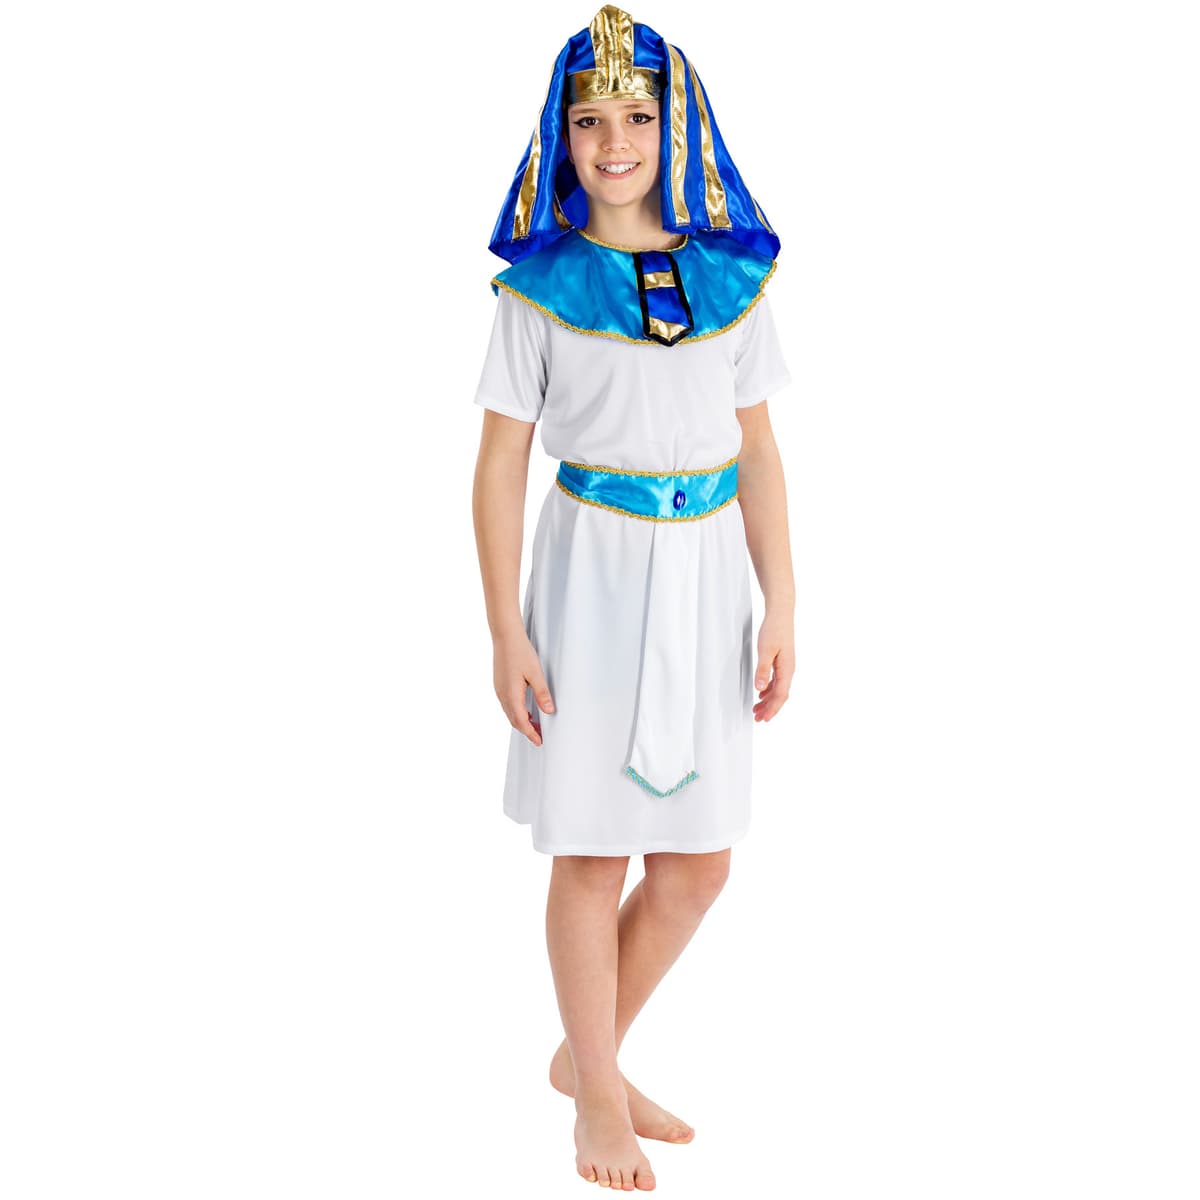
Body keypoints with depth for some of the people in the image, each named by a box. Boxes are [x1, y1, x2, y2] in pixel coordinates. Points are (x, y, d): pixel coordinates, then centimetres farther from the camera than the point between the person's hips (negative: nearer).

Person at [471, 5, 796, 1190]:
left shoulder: (730, 275, 4)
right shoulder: (539, 283, -5)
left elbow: (758, 453, 7)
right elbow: (500, 465, -4)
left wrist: (781, 610, 2)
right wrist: (506, 632, -9)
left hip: (705, 576, 4)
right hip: (593, 572, -4)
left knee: (697, 861, 10)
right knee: (592, 853, 5)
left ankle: (587, 1054, 32)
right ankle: (599, 1098, 25)